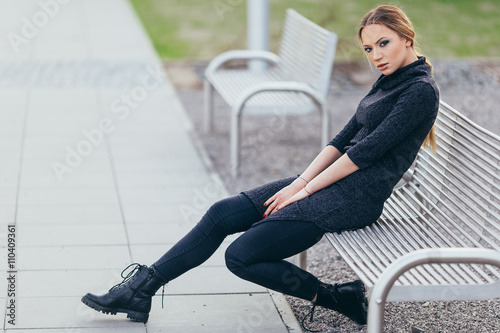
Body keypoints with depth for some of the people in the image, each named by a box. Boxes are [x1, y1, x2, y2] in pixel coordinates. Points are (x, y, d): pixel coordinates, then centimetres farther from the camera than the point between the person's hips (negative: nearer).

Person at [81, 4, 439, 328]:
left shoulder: (421, 91, -15)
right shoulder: (390, 80, 13)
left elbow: (367, 150, -18)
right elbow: (344, 139, 11)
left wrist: (306, 189, -13)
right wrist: (300, 182, 0)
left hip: (353, 198, -9)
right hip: (331, 179, 9)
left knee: (242, 256, -15)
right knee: (222, 213, -1)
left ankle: (338, 298, -1)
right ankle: (141, 289, 2)